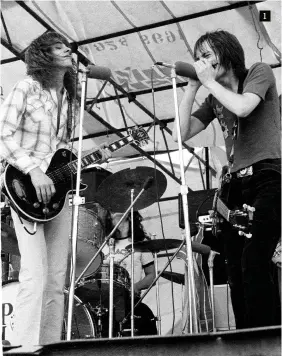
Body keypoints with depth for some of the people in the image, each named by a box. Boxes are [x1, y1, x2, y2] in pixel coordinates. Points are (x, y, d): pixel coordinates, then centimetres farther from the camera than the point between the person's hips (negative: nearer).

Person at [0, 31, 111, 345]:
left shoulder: (69, 98, 17)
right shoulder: (27, 88, -4)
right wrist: (33, 170, -20)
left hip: (55, 189, 7)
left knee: (56, 278, 5)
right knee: (35, 275, -15)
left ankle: (50, 346, 12)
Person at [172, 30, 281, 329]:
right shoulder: (214, 100, 21)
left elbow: (243, 107, -14)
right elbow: (180, 134, 10)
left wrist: (209, 80, -1)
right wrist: (192, 87, 8)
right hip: (233, 185, 6)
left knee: (253, 262, -23)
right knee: (236, 273, -2)